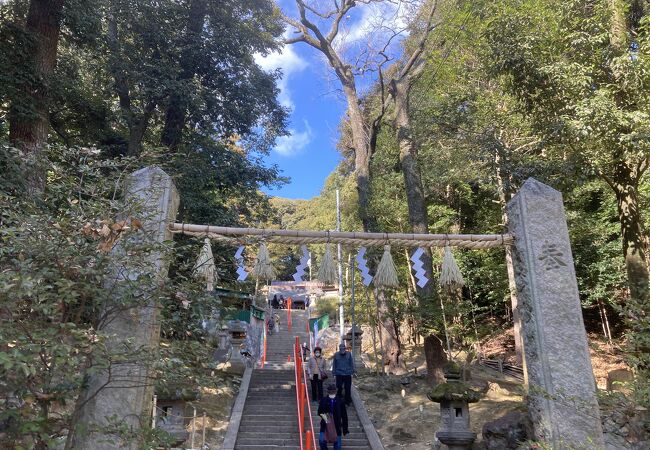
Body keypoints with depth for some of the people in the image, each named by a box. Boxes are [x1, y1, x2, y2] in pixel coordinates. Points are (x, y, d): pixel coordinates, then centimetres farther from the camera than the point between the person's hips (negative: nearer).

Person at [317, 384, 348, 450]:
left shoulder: (340, 401, -9)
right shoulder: (323, 400, -9)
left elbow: (344, 416, -2)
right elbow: (319, 412, 2)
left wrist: (345, 429, 0)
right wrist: (322, 415, -20)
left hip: (337, 426, 0)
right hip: (325, 425, 0)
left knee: (337, 444, 7)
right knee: (322, 441, -11)